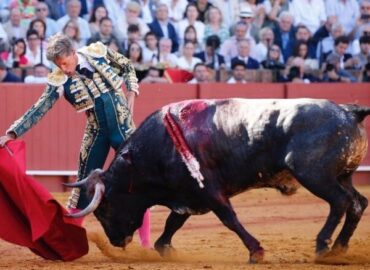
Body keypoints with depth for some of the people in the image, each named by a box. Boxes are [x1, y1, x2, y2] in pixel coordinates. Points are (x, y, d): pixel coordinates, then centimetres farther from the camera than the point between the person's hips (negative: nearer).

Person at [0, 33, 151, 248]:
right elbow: (38, 110, -13)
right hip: (96, 133, 0)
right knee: (85, 185, 1)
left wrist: (131, 96, -4)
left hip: (123, 128, 0)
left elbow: (128, 67, 8)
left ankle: (145, 241, 9)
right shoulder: (58, 81, -11)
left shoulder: (99, 52, -9)